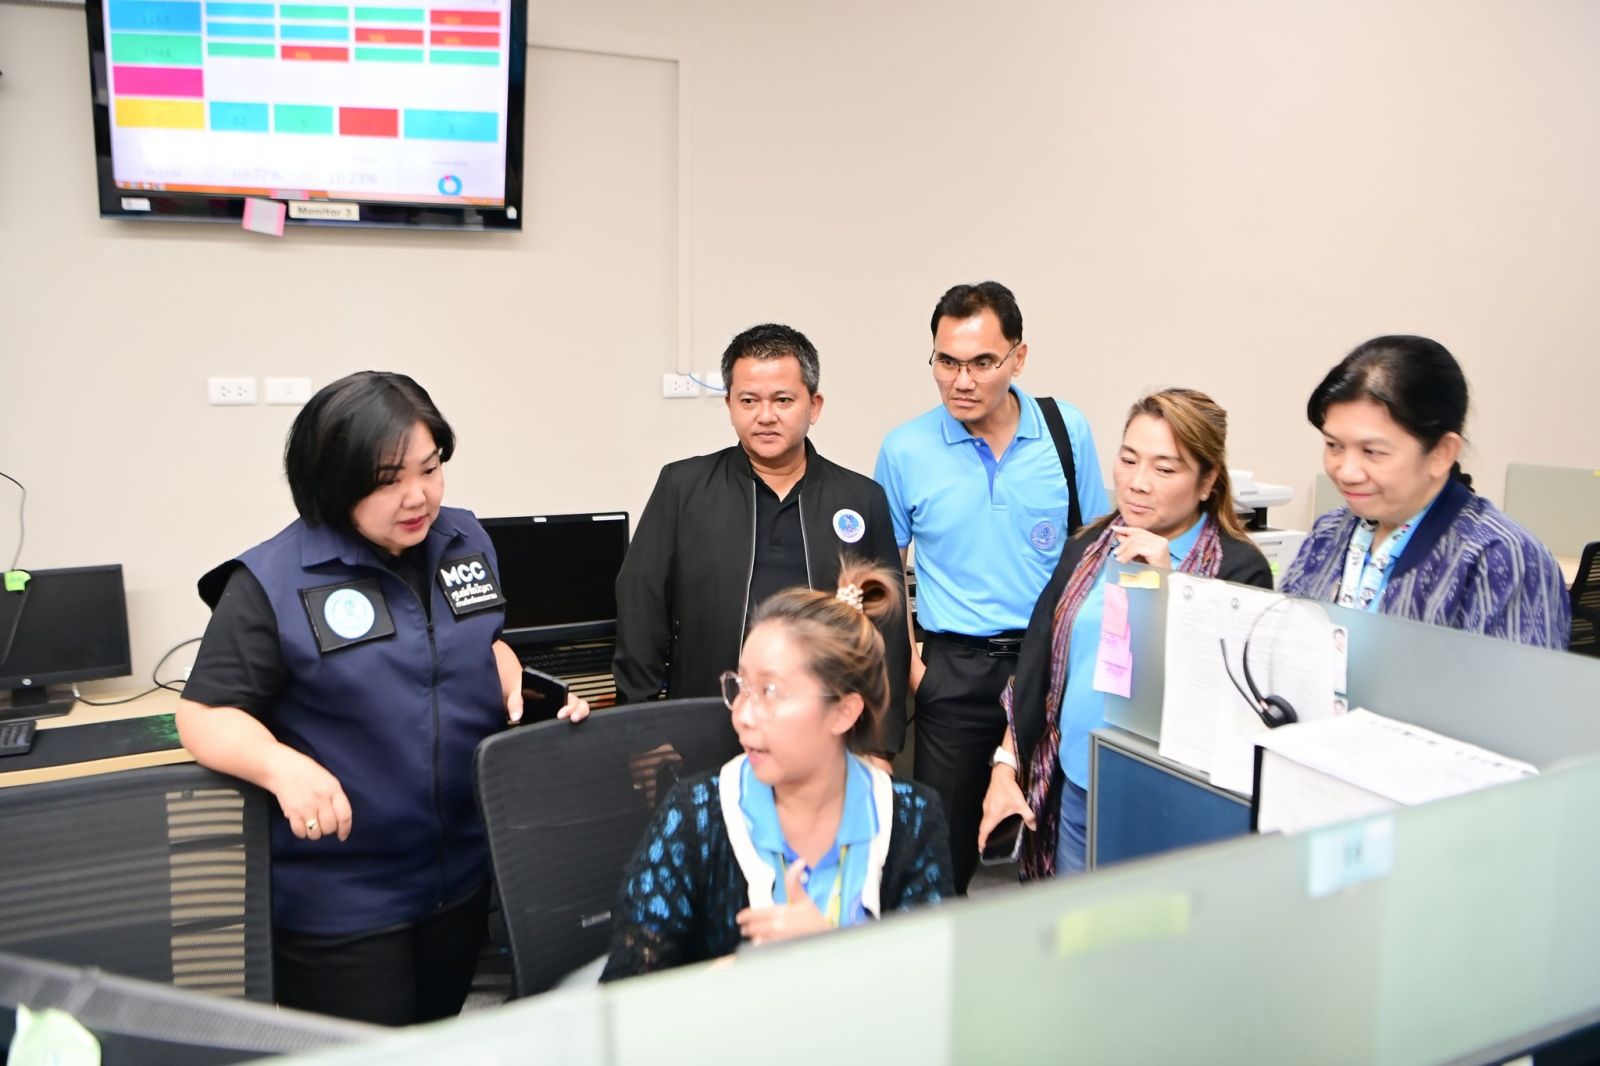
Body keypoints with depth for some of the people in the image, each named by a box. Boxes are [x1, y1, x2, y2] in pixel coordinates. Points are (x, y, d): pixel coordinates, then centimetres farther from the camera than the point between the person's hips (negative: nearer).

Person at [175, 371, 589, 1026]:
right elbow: (205, 716, -14)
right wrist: (283, 766, -33)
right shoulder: (273, 582, -16)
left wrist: (526, 695, -3)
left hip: (463, 876, 6)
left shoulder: (466, 542, 1)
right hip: (339, 902, -6)